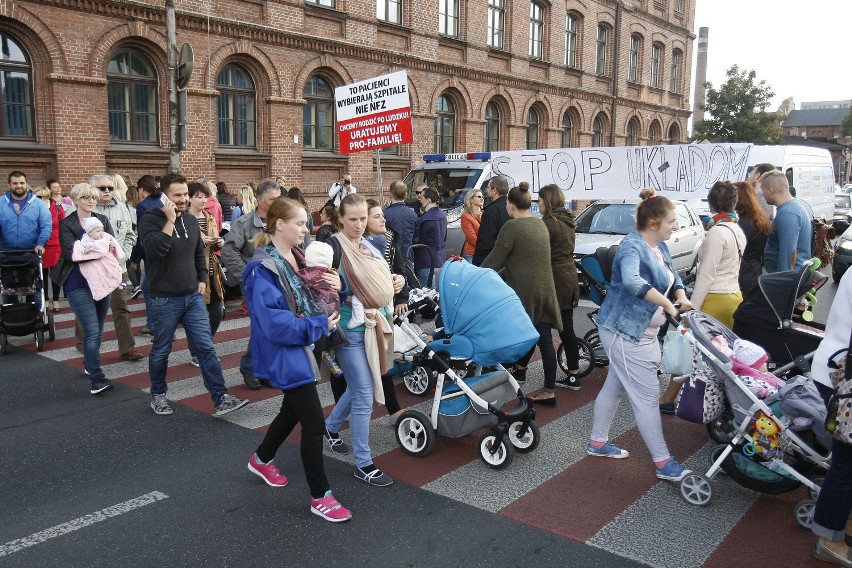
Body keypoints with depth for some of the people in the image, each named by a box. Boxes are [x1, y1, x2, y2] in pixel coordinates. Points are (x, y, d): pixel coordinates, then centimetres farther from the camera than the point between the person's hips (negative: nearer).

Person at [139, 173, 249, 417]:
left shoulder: (191, 220, 9)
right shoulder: (150, 220, -10)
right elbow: (156, 248, -29)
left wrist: (202, 280, 13)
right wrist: (170, 220, -23)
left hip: (193, 296, 5)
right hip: (165, 299, -5)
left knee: (206, 348, 0)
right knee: (161, 350, 11)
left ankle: (221, 399, 1)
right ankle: (158, 395, 31)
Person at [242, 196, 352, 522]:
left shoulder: (298, 258, 5)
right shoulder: (263, 270, -21)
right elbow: (273, 322, -26)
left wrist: (335, 284, -11)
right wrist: (319, 326, -23)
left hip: (301, 348, 9)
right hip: (285, 355, -9)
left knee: (293, 411, 25)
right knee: (314, 424, -5)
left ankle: (261, 460, 50)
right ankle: (320, 498, 10)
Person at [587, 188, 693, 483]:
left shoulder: (659, 246, 10)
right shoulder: (633, 246, -20)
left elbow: (673, 276, 20)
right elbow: (631, 281, -39)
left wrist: (683, 299, 0)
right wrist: (668, 305, -33)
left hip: (642, 331, 10)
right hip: (625, 331, -10)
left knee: (615, 387, 18)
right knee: (646, 396, -3)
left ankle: (597, 443, 31)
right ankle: (664, 464, 6)